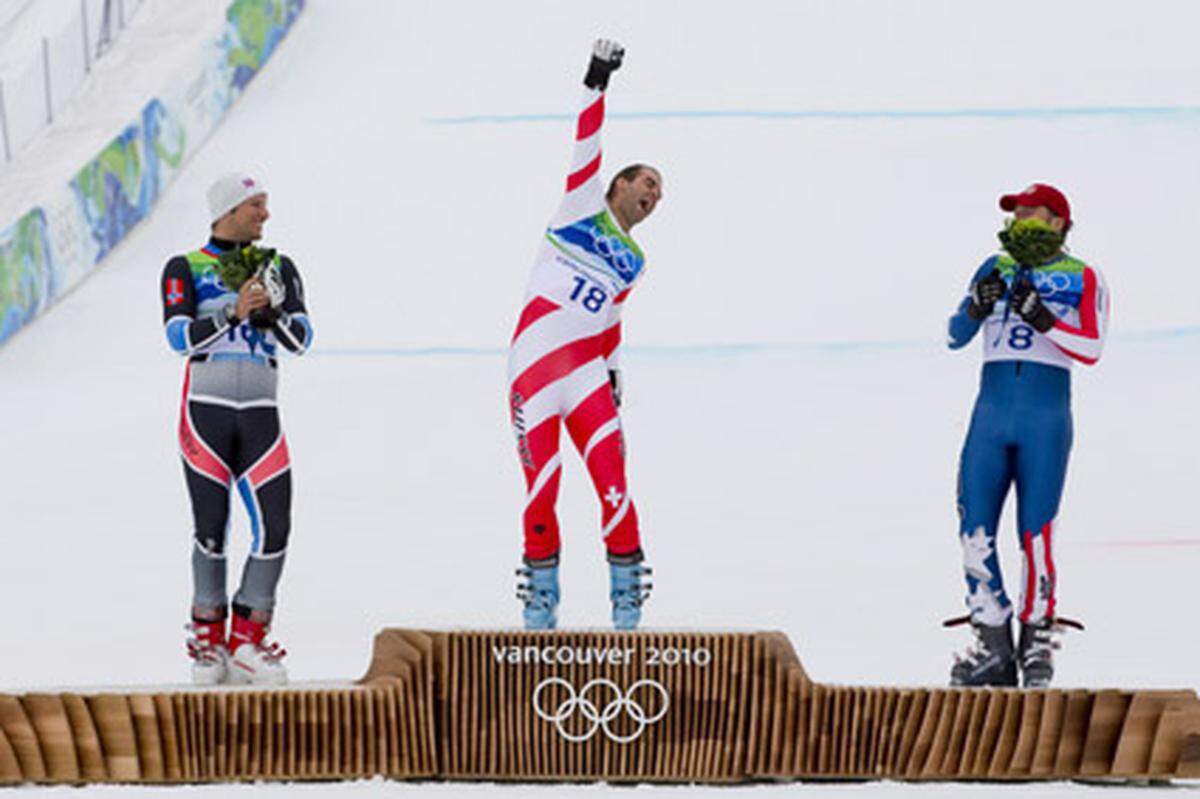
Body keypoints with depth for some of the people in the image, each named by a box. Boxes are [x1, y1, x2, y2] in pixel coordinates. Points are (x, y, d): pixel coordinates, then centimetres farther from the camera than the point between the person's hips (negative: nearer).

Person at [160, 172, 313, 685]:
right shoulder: (185, 269, 3)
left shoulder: (277, 268, 13)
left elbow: (300, 340, 6)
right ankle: (208, 638, 12)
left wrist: (272, 310, -13)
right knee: (211, 526, -2)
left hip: (259, 412, 3)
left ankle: (247, 640, 1)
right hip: (205, 410, -3)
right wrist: (233, 312, -21)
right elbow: (179, 335, -11)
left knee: (275, 524, -8)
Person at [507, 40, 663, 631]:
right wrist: (596, 83, -9)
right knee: (540, 486, -4)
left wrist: (612, 370, 23)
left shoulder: (633, 262, 19)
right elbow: (586, 146, -2)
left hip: (586, 370, 3)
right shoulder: (584, 205, 7)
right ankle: (539, 601, 9)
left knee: (610, 476, -11)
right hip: (532, 361, -3)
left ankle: (627, 591, -2)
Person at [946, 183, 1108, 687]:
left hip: (1045, 422, -3)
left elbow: (1091, 349, -8)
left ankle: (1037, 641, 8)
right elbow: (956, 337, 8)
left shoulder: (1083, 280, 4)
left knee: (1035, 534, -7)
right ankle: (993, 649, 4)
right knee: (975, 532, -4)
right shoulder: (996, 269, 14)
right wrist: (977, 306, -11)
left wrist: (1044, 320, -20)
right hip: (991, 415, 3)